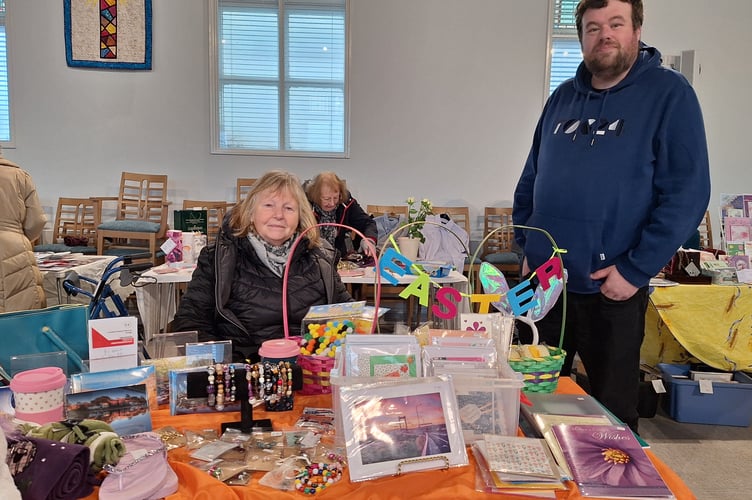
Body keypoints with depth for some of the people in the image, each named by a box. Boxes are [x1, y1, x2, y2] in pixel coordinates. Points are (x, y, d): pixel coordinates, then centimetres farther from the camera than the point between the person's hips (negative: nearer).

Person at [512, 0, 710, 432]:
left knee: (613, 412, 12)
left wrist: (636, 271, -16)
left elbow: (688, 193, -12)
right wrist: (527, 247, 6)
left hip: (612, 289, -4)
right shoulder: (562, 98, 9)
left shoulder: (669, 93, -6)